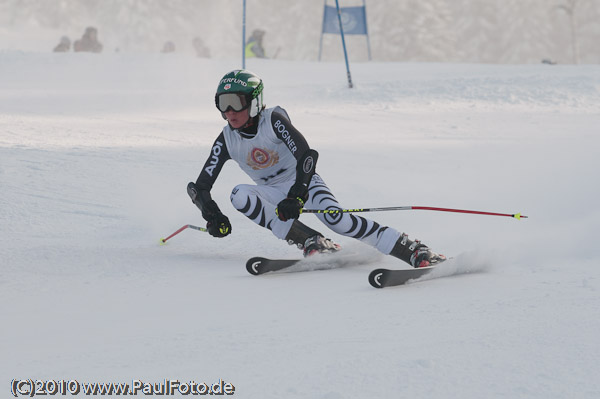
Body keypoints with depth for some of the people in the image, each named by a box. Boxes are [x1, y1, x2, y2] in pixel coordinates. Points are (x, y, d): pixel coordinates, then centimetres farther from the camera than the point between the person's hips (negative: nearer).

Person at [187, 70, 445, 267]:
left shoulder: (273, 120, -18)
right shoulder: (227, 140, -7)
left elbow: (307, 156, -28)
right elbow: (200, 187, -5)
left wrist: (296, 196, -40)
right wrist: (212, 215, -25)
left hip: (303, 183, -4)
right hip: (274, 193, 5)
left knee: (336, 219, -33)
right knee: (239, 195, -27)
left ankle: (415, 252, -34)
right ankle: (312, 243, -27)